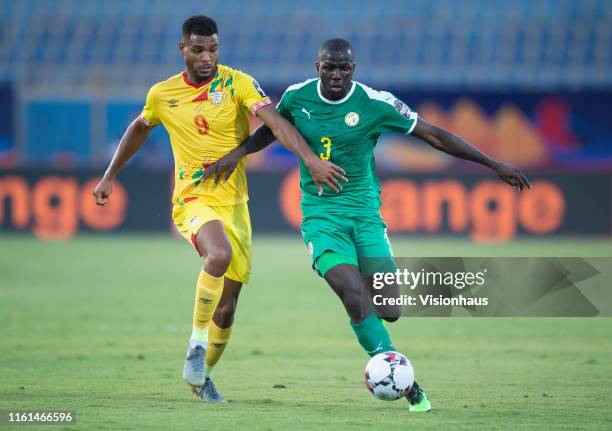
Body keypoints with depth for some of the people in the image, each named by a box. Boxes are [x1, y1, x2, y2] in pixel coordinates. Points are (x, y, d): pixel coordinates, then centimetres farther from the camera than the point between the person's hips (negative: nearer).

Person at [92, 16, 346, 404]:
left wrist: (311, 159, -35)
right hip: (193, 200, -2)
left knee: (227, 305, 5)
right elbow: (140, 128, 22)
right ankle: (197, 344, -18)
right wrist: (110, 175, 25)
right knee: (219, 255, -34)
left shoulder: (238, 83, -7)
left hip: (234, 203, 2)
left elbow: (275, 122, -20)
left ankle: (202, 376, 28)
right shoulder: (162, 94, 1)